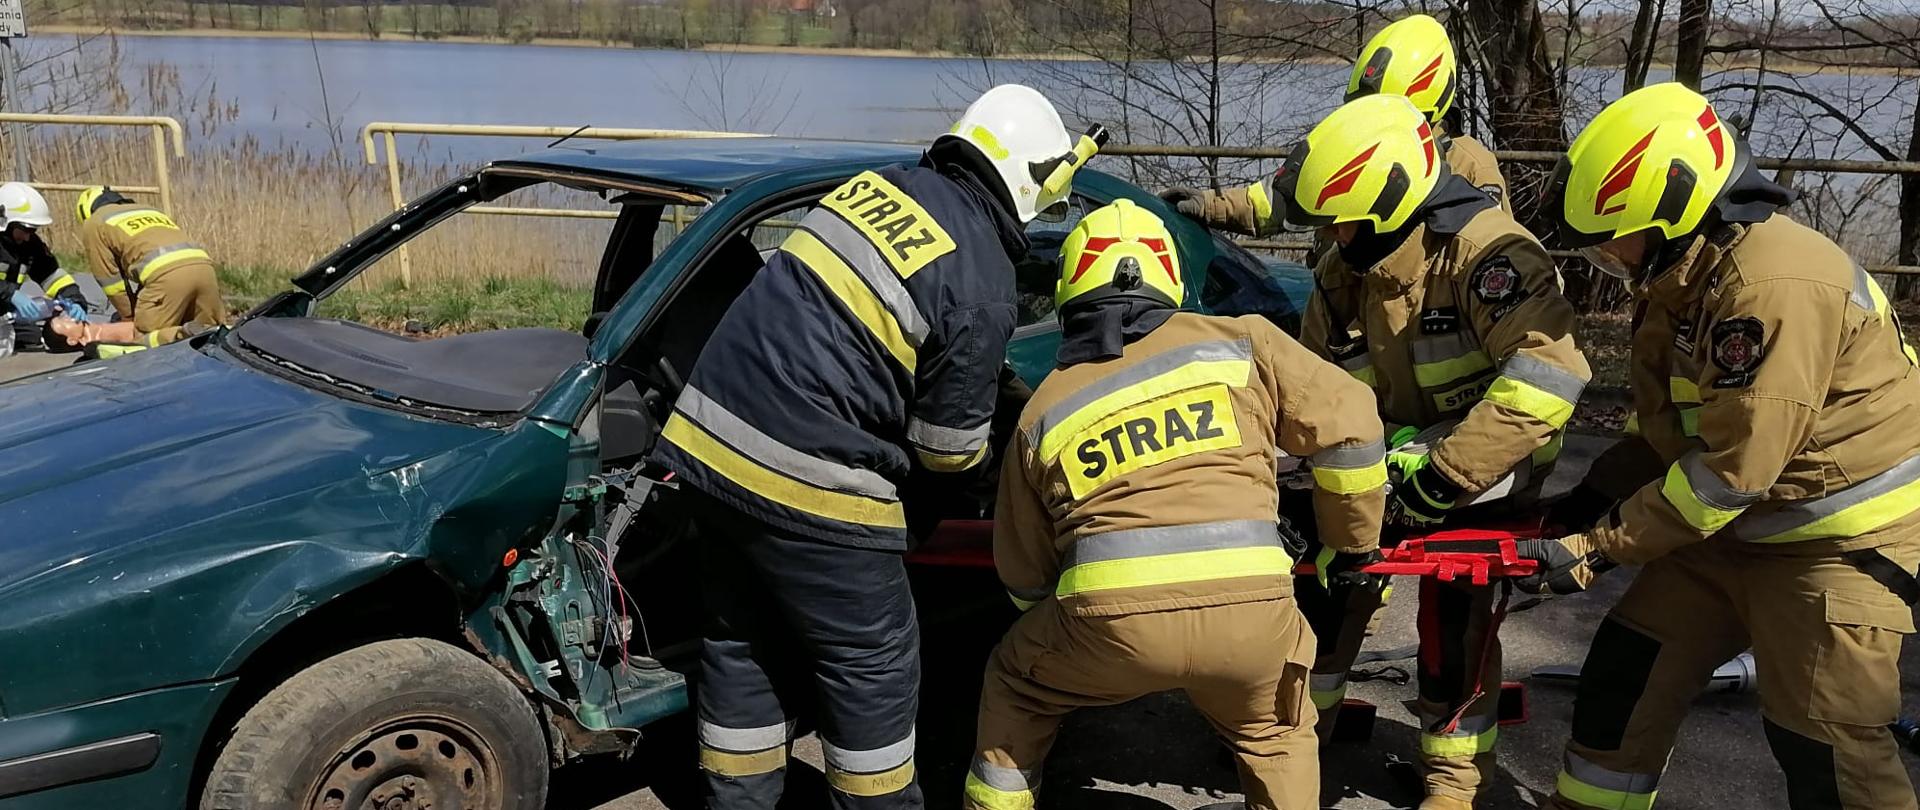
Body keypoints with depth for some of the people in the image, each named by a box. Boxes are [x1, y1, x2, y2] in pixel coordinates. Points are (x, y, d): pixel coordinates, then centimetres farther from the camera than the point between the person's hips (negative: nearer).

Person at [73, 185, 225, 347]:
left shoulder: (93, 225, 23)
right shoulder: (149, 210, 41)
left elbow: (110, 279, 16)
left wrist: (130, 319, 26)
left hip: (166, 274, -6)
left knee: (142, 341, -1)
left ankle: (182, 337, -28)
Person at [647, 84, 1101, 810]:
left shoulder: (878, 183, 9)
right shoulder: (980, 286, -11)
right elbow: (950, 448, -3)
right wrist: (980, 455, 20)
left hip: (709, 433, 8)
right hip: (804, 480, -8)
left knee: (744, 646, 21)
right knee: (873, 666, 10)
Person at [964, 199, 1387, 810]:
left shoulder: (1042, 412, 19)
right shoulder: (1239, 342, 15)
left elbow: (1024, 577, 24)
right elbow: (1349, 424, 12)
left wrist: (1074, 628, 44)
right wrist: (1354, 544, 28)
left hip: (1115, 614, 0)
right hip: (1251, 610, 1)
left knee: (1014, 689, 30)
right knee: (1275, 733, 32)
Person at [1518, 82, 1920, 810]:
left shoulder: (1775, 287, -28)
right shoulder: (1682, 279, 3)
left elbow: (1732, 470, -27)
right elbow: (1664, 425, 14)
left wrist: (1597, 546, -20)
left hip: (1840, 539, -9)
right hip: (1737, 527, 9)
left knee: (1822, 746, -6)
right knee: (1625, 672, 8)